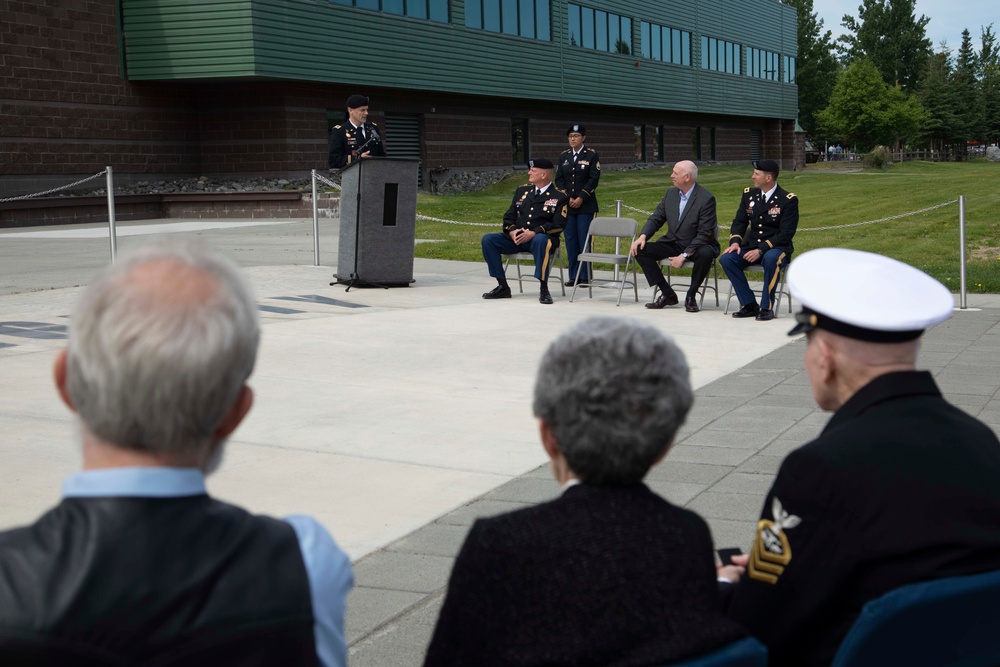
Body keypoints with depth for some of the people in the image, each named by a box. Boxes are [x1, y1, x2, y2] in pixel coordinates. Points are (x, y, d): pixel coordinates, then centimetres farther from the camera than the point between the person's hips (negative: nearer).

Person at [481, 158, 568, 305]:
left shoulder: (560, 197, 0)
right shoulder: (522, 191, 16)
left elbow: (558, 224, -11)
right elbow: (509, 216, 15)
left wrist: (534, 233, -23)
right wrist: (512, 231, -8)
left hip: (539, 238, -5)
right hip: (516, 238, 5)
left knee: (541, 240, -42)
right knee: (488, 240, -16)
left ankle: (543, 289, -34)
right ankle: (502, 286, -12)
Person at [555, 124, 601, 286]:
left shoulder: (592, 155, 0)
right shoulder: (564, 156, 12)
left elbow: (594, 179, -6)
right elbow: (559, 179, 9)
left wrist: (581, 198, -13)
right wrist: (566, 197, -5)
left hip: (585, 204, -4)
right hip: (567, 204, 4)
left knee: (584, 240, -4)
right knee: (570, 240, 3)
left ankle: (585, 276, 1)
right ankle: (573, 276, 8)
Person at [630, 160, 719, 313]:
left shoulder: (706, 198, -16)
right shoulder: (670, 193, 4)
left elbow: (705, 234, -19)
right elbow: (656, 218, 8)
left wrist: (684, 255, -25)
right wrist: (643, 236, -12)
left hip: (697, 246, -6)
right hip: (672, 243, 6)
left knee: (706, 254, -39)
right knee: (641, 250, -14)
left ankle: (691, 296, -13)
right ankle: (668, 294, -5)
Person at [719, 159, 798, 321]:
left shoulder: (788, 200, -9)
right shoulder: (749, 194, 8)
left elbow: (786, 233, -15)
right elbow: (739, 221, 11)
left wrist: (761, 250, -24)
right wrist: (735, 241, -11)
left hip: (777, 249, -5)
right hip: (751, 247, 5)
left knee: (771, 259, -40)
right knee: (726, 259, -21)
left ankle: (766, 308, -26)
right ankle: (749, 305, -14)